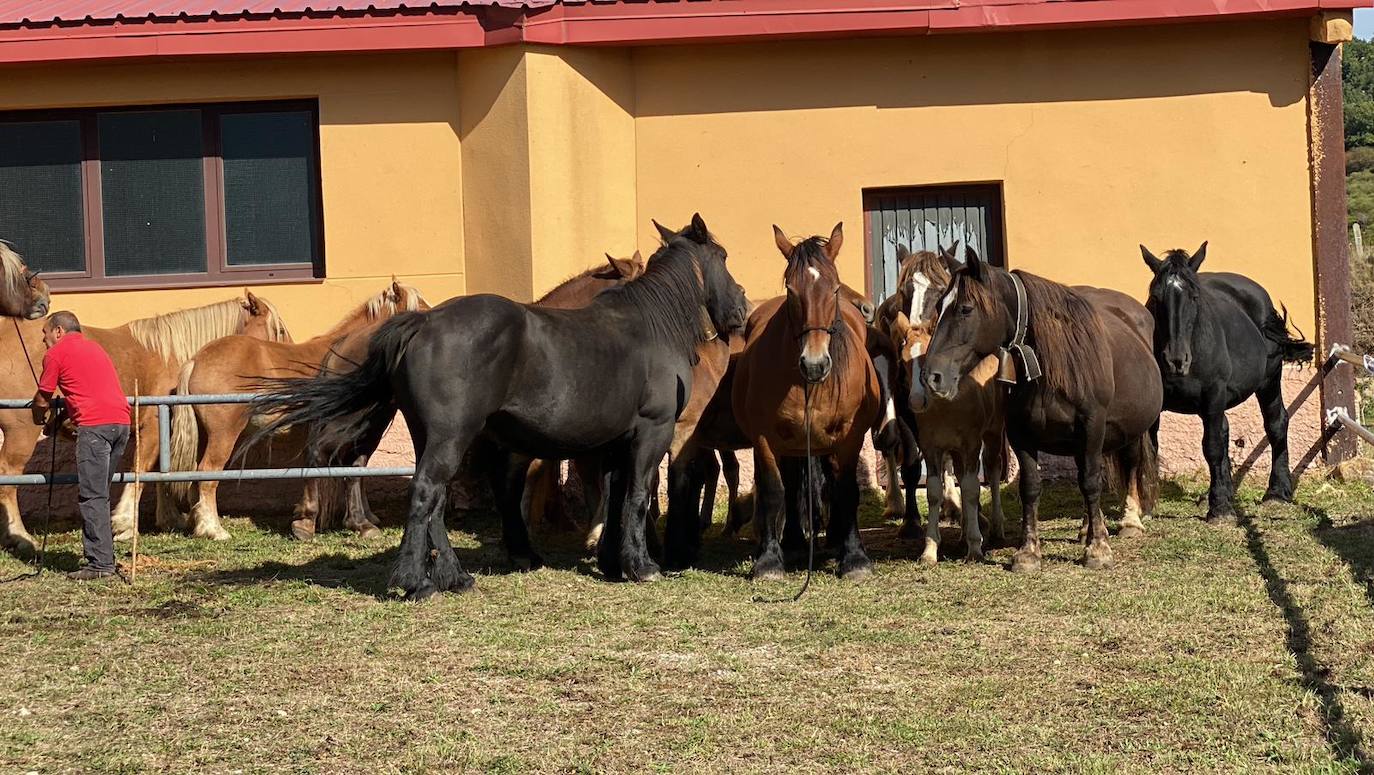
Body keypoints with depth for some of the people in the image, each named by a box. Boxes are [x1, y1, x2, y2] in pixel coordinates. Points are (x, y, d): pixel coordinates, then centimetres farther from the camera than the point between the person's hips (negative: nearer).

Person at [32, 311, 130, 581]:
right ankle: (104, 556, 16)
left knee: (92, 497, -6)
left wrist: (39, 416, 32)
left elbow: (42, 400, 10)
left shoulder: (56, 353, 4)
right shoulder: (94, 347, 27)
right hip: (121, 420, 8)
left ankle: (100, 564, -9)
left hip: (94, 424, -8)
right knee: (100, 494, 15)